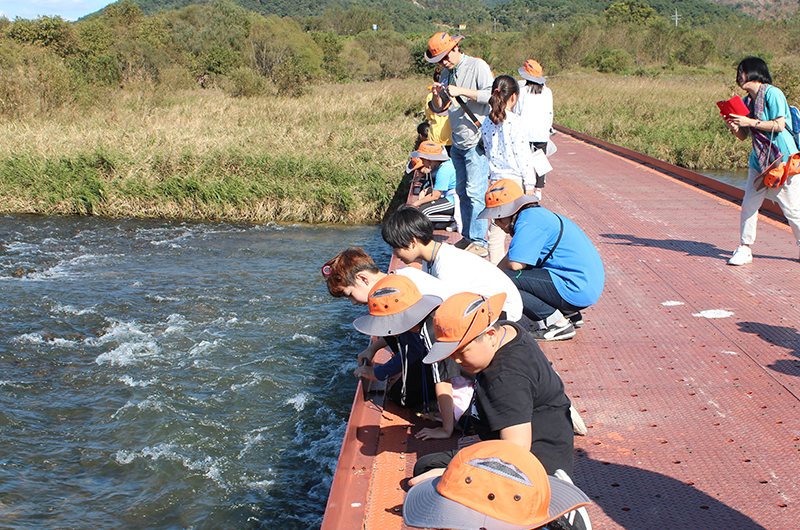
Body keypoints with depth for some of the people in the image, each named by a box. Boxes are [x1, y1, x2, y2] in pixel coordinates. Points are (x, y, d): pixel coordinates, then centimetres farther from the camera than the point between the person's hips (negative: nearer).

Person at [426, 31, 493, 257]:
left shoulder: (478, 66, -8)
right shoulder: (447, 74, 13)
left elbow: (492, 95, -17)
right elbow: (439, 109, 16)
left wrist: (461, 91, -21)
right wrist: (437, 96, -6)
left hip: (476, 142, -7)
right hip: (457, 143, 8)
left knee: (475, 192, -9)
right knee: (462, 192, 10)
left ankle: (479, 241, -5)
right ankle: (467, 237, 18)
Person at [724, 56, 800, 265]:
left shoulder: (772, 94, -9)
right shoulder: (747, 101, 14)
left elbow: (779, 125, -17)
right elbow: (744, 136, 15)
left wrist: (751, 122, -17)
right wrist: (734, 127, -5)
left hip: (782, 161, -7)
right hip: (758, 161, 7)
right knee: (749, 205, -1)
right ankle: (745, 248, 8)